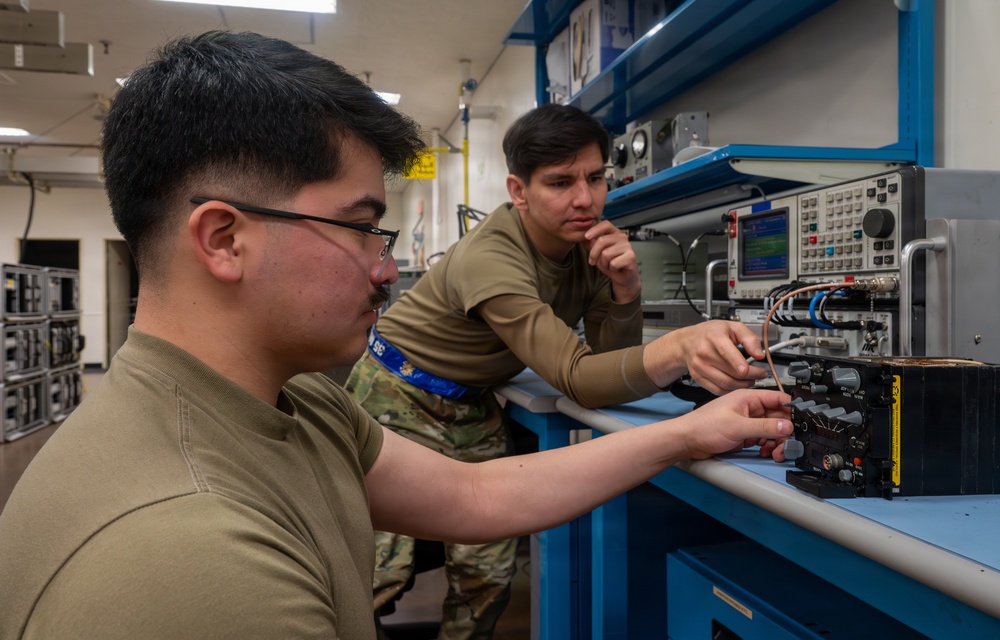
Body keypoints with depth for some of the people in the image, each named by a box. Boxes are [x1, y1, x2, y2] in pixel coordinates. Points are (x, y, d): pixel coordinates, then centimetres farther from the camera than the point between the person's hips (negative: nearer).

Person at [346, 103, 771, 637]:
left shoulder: (588, 240, -8)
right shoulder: (489, 258, -30)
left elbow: (612, 357, -5)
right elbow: (577, 378, -39)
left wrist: (624, 286, -25)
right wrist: (679, 348, -58)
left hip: (471, 407, 6)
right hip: (398, 394, -6)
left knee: (487, 572, 0)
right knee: (385, 570, -15)